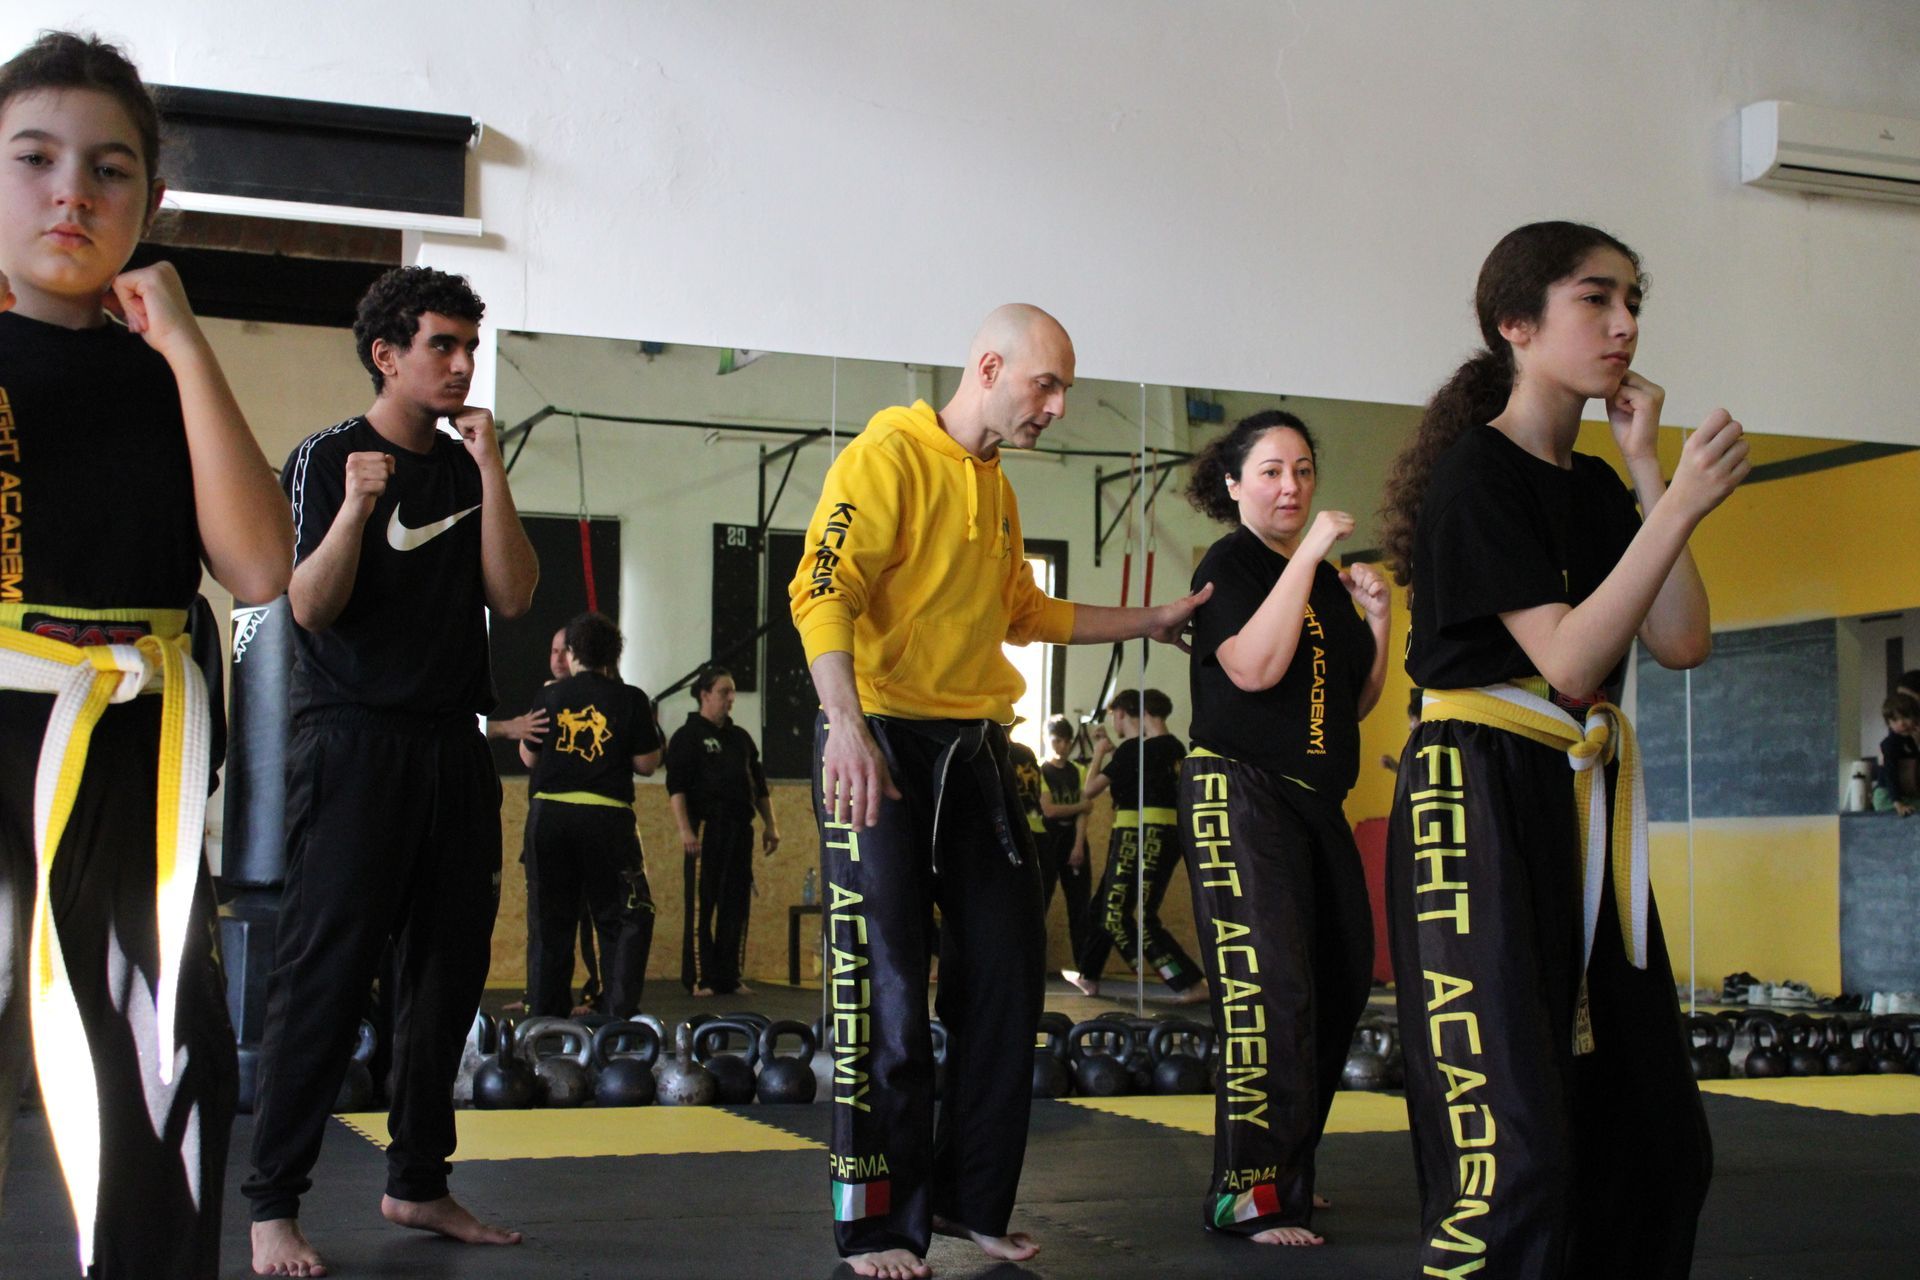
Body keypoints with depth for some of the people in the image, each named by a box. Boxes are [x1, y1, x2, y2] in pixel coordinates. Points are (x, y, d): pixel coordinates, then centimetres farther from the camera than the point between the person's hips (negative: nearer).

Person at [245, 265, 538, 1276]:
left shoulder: (466, 466, 14)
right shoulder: (328, 459, -1)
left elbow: (513, 596, 2)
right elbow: (311, 606, -11)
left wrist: (490, 473, -5)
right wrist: (355, 508, -26)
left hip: (453, 746, 6)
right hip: (354, 742, -6)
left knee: (448, 969, 8)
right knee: (324, 972, -9)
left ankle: (418, 1183, 18)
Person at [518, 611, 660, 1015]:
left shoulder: (549, 695, 3)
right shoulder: (630, 699, -2)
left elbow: (528, 757, 9)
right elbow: (646, 764, -2)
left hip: (549, 812, 3)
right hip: (606, 816, -3)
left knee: (550, 918, 12)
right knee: (628, 916, 6)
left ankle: (546, 1011, 15)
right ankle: (618, 1009, -4)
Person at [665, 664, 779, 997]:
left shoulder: (740, 737, 18)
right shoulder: (687, 736, -1)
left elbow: (759, 784, 21)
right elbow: (675, 787, -9)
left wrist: (770, 824, 14)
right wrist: (685, 829, -19)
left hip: (740, 830, 6)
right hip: (705, 829, -6)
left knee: (736, 906, 7)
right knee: (701, 906, -4)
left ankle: (730, 977, 13)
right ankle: (699, 979, 0)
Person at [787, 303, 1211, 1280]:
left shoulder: (997, 490, 19)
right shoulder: (888, 457, -8)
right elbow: (823, 593, -18)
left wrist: (1151, 623, 30)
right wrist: (847, 725, -30)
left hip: (974, 749, 8)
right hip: (881, 744, -8)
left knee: (1006, 975, 7)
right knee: (887, 987, -6)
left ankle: (972, 1200, 19)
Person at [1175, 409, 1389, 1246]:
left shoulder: (1324, 580, 16)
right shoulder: (1229, 566, -5)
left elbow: (1357, 703, 19)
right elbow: (1255, 667, -22)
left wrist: (1377, 618, 5)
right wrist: (1309, 555, -18)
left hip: (1315, 801, 8)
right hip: (1239, 791, -8)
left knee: (1342, 982, 8)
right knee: (1269, 983, -16)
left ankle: (1287, 1169, 21)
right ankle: (1246, 1193, -13)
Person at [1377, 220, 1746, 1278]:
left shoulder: (1598, 488, 15)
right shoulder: (1475, 475, -9)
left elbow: (1682, 642, 4)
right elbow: (1570, 663, -17)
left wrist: (1646, 466, 3)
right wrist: (1681, 506, -20)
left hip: (1583, 803, 9)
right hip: (1480, 795, -9)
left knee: (1657, 1134, 11)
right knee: (1516, 1147, -16)